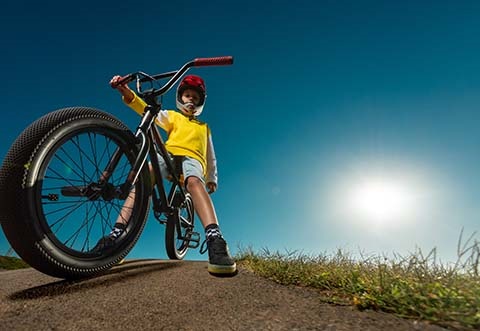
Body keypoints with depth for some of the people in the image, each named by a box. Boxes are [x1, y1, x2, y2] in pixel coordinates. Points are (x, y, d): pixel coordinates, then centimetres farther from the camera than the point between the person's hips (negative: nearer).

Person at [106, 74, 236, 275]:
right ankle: (117, 233, -36)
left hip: (192, 158, 0)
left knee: (194, 182, -37)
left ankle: (215, 240, -56)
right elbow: (149, 110, 9)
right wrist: (126, 92, -8)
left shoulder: (204, 127, 35)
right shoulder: (172, 116, 28)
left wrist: (212, 178, 29)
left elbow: (210, 155, 38)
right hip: (168, 154, 1)